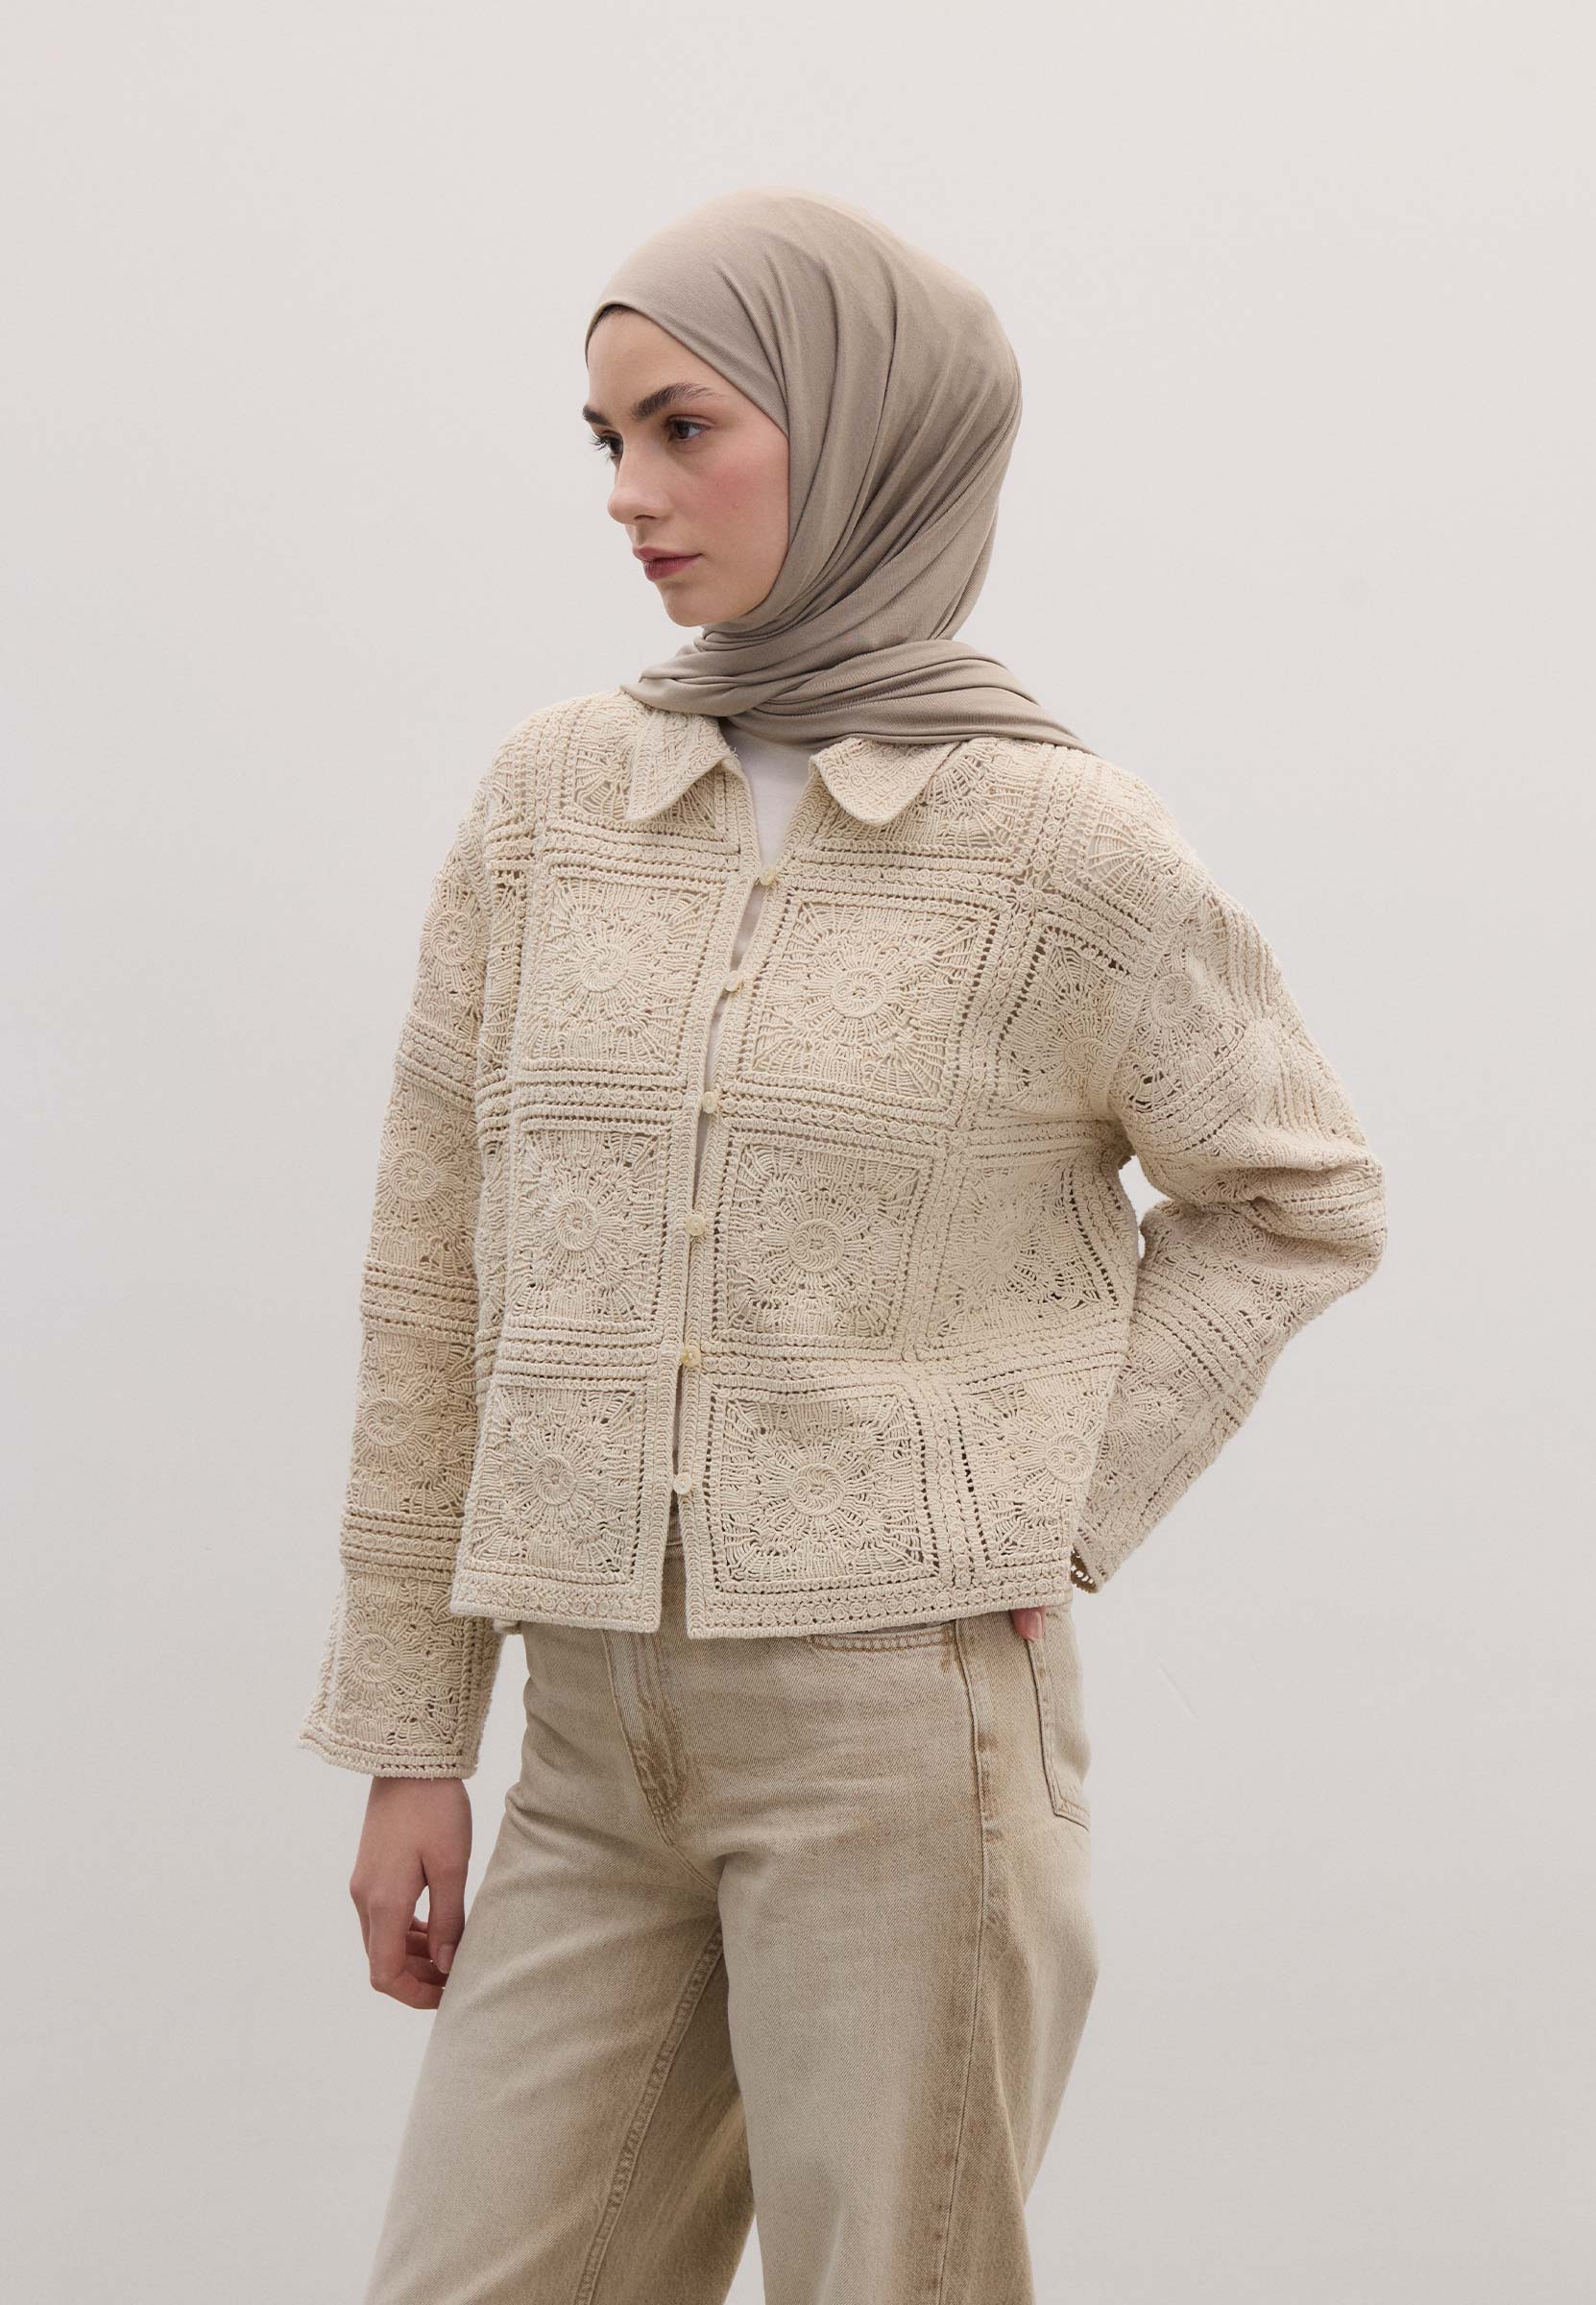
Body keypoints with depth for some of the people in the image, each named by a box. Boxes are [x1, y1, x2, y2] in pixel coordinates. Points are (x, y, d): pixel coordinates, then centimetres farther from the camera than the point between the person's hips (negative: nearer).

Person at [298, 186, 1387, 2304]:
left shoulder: (1064, 850, -6)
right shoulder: (553, 801, 4)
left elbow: (1299, 1199, 8)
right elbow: (438, 1279, 8)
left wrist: (1065, 1518, -3)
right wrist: (410, 1742, 8)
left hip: (909, 1724, -4)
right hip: (600, 1736, 4)